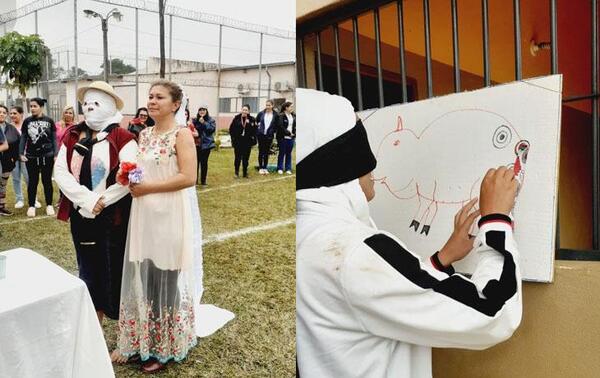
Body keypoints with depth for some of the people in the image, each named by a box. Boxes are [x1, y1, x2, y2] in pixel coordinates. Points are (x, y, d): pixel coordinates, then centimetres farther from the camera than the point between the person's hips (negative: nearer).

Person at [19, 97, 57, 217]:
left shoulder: (49, 121, 0)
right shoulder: (27, 121, 3)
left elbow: (54, 139, 3)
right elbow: (23, 139, 7)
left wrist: (56, 155, -2)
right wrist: (21, 153, -1)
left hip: (47, 156, -1)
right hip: (31, 157, 1)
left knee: (47, 181, 7)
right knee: (33, 181, 8)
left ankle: (49, 205, 17)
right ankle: (31, 206, 17)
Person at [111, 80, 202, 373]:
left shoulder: (181, 134, -10)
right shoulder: (144, 134, 12)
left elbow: (188, 177, -18)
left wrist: (147, 188, -15)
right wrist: (131, 179, -1)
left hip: (171, 215, -6)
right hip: (145, 213, 7)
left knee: (167, 280, 5)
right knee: (145, 278, 12)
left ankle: (166, 347, 24)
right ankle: (144, 340, 30)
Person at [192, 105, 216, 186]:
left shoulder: (211, 120, 3)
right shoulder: (195, 120, 7)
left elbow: (212, 129, -12)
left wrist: (204, 123, -17)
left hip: (206, 144, -1)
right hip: (196, 144, 1)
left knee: (204, 162, 3)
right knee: (196, 162, -1)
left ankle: (203, 181, 14)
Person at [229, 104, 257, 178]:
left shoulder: (252, 119, 0)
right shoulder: (236, 118, -1)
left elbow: (254, 130, 3)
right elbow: (231, 129, 4)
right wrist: (234, 137, -3)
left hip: (247, 142, 1)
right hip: (238, 142, 0)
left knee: (246, 158, 6)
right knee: (238, 158, 3)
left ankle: (245, 172, 18)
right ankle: (236, 173, 15)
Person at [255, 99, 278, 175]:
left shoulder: (275, 115, -3)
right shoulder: (261, 113, -1)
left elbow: (276, 125, 6)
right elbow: (256, 122, 11)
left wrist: (273, 131, -2)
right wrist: (257, 129, 5)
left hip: (269, 136, 0)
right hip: (261, 135, 0)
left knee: (267, 152, 6)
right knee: (261, 151, 4)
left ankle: (265, 168, 16)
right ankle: (260, 168, 11)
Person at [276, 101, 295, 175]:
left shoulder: (293, 116, 10)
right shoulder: (281, 116, -9)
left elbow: (295, 126, 13)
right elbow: (281, 127, -15)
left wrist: (294, 133, -2)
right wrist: (288, 133, -13)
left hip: (291, 138, 5)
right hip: (283, 137, -5)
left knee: (289, 153, 10)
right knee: (282, 153, 3)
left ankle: (288, 169, 16)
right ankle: (280, 168, 12)